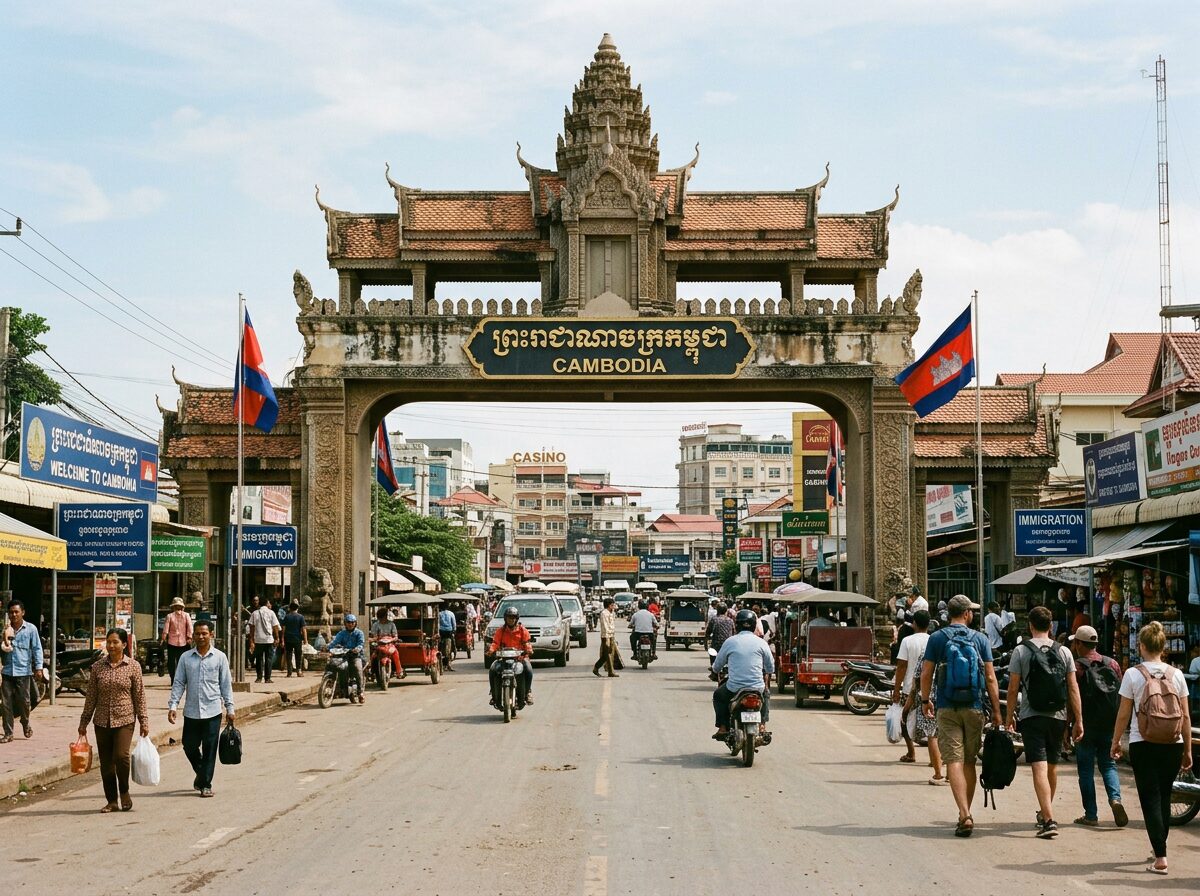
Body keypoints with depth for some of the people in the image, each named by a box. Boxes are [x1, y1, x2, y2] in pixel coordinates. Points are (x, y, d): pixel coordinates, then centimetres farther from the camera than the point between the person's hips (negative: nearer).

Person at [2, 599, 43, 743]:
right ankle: (8, 733, 6)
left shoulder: (30, 629, -1)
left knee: (24, 700, 4)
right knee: (7, 703, 1)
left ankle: (25, 722, 33)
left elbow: (37, 649, 1)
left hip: (23, 671, -2)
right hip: (7, 670, 2)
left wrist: (38, 667, -6)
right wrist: (5, 640, -11)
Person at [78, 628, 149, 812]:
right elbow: (91, 696, 8)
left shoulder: (133, 667, -1)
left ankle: (124, 792, 5)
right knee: (106, 763, 4)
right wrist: (84, 722, 8)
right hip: (102, 721, 3)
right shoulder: (98, 666, 4)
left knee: (121, 755, -19)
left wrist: (143, 721, 0)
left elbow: (139, 696, 2)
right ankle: (112, 801, 16)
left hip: (124, 720, -3)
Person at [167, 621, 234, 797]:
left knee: (209, 749, 0)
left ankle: (206, 784, 10)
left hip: (212, 711, -2)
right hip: (191, 711, 2)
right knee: (189, 746, 8)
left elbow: (226, 684, 5)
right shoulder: (186, 658, 3)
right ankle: (200, 773, 35)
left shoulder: (219, 657, 1)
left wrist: (229, 708, 3)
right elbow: (178, 683, 5)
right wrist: (173, 705, -4)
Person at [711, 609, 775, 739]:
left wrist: (716, 671, 33)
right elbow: (770, 667, 9)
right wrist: (765, 676, 32)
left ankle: (723, 728, 19)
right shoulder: (761, 642, 1)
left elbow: (717, 666, 9)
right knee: (766, 694, 35)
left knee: (718, 695, 29)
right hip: (757, 688, 1)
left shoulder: (730, 641, -1)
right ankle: (762, 725, 23)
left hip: (733, 689, -1)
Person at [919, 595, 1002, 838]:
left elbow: (926, 673, -2)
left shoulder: (937, 638, -1)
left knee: (954, 761, -6)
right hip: (974, 708, 2)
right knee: (969, 761, 14)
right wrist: (996, 711, 4)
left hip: (947, 708, -2)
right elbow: (990, 677, 0)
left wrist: (925, 700, 13)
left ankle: (965, 815, -20)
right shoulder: (979, 639, 2)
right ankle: (965, 815, 22)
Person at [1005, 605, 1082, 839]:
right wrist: (1078, 720, 6)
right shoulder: (1063, 652, 4)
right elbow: (1073, 688, 3)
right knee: (1052, 766, 19)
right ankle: (1045, 812, 37)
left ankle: (1049, 820, -22)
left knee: (1039, 768, -10)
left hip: (1031, 717, -4)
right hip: (1058, 716, 4)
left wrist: (1009, 715, 8)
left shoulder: (1021, 651, -3)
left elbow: (1013, 688, -4)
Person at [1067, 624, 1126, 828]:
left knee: (1086, 769, 4)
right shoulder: (1112, 664, 6)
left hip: (1086, 727, -4)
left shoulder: (1077, 667, -8)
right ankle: (1115, 798, -11)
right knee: (1108, 764, 14)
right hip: (1109, 726, 4)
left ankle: (1091, 815, 4)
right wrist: (1118, 725, 17)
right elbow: (1121, 697, 8)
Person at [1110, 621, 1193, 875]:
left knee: (1150, 799, 0)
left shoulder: (1133, 674, -5)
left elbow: (1124, 714, -2)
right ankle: (1159, 847, 28)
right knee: (1164, 797, 18)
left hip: (1143, 744, -3)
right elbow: (1186, 716, 4)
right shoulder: (1176, 674, 2)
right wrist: (1188, 750, 12)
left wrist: (1115, 742, 11)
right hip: (1173, 745, 3)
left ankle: (1160, 857, -8)